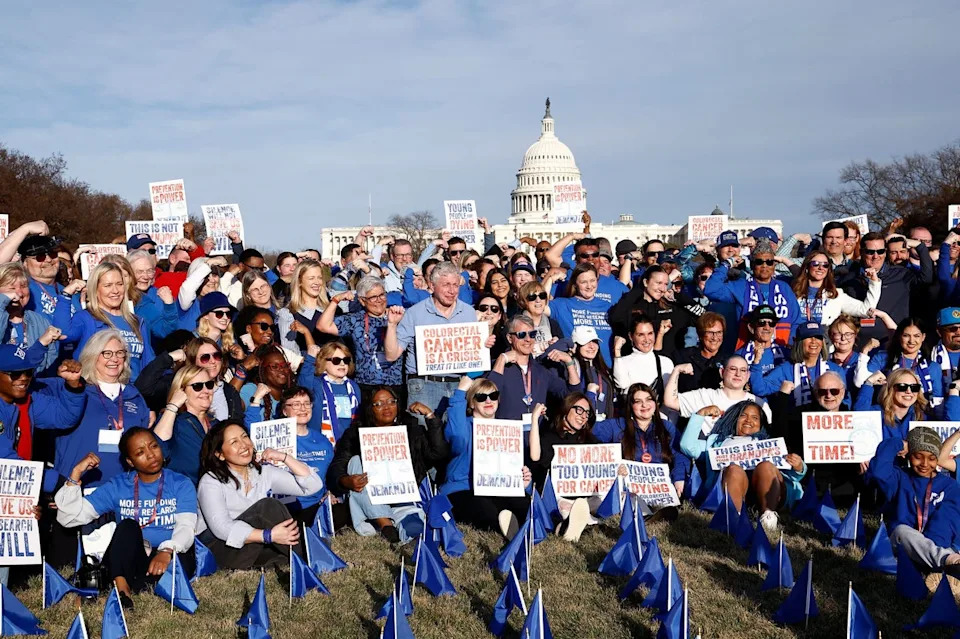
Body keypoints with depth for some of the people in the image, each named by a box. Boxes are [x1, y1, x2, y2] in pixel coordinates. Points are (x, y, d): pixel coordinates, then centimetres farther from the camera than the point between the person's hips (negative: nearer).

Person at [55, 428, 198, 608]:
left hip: (167, 558, -1)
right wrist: (76, 473, -11)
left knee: (183, 561, -36)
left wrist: (167, 550, -34)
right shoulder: (117, 486, 6)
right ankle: (121, 587, -41)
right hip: (125, 561, 1)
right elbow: (70, 518, 1)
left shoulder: (181, 484, 3)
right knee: (128, 525, -29)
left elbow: (186, 527, -12)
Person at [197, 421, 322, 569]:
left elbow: (313, 485, 0)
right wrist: (269, 535, -32)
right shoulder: (210, 482, -9)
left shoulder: (264, 472, 6)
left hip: (256, 550, 5)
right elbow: (222, 529, -23)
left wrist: (284, 457, -11)